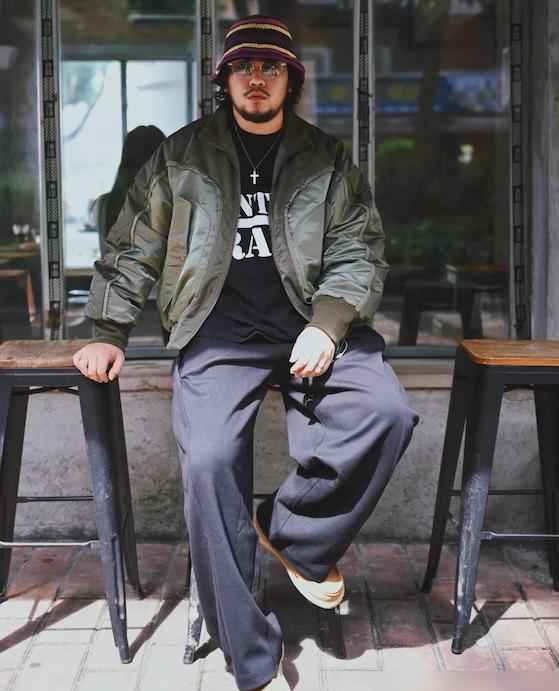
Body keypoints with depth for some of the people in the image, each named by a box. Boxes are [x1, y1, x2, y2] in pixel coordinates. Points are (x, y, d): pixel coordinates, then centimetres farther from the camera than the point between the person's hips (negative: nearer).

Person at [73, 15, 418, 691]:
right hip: (218, 324, -1)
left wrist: (327, 325, -11)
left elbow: (361, 252, 6)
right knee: (209, 458, -25)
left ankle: (292, 530, -3)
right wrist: (109, 333, 6)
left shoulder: (327, 159, 12)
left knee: (387, 411, -27)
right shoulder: (181, 155, 12)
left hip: (311, 316, 2)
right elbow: (131, 249, 15)